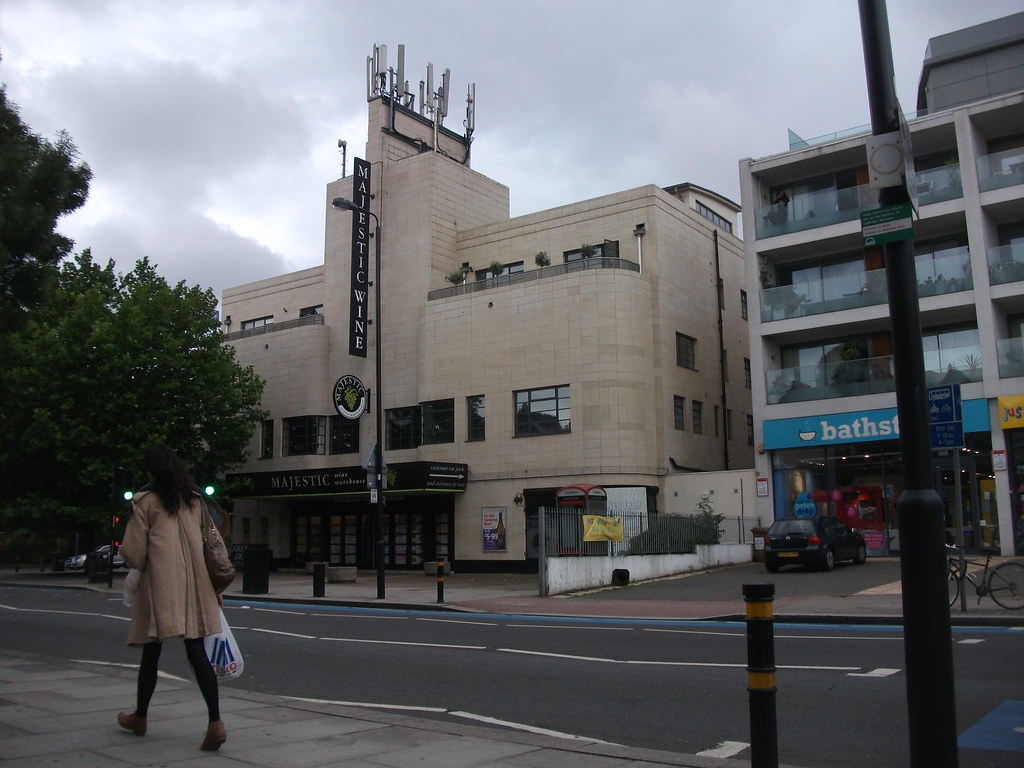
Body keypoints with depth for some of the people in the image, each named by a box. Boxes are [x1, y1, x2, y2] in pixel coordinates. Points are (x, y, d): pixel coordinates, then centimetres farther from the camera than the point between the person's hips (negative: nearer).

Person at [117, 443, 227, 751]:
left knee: (151, 653, 12)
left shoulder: (145, 501, -3)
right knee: (197, 652, 0)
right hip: (193, 586, 4)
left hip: (159, 585, -3)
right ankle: (215, 722, -11)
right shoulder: (194, 501, 11)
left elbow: (133, 553, -3)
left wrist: (137, 564, 20)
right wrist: (216, 585, 18)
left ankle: (139, 717, 30)